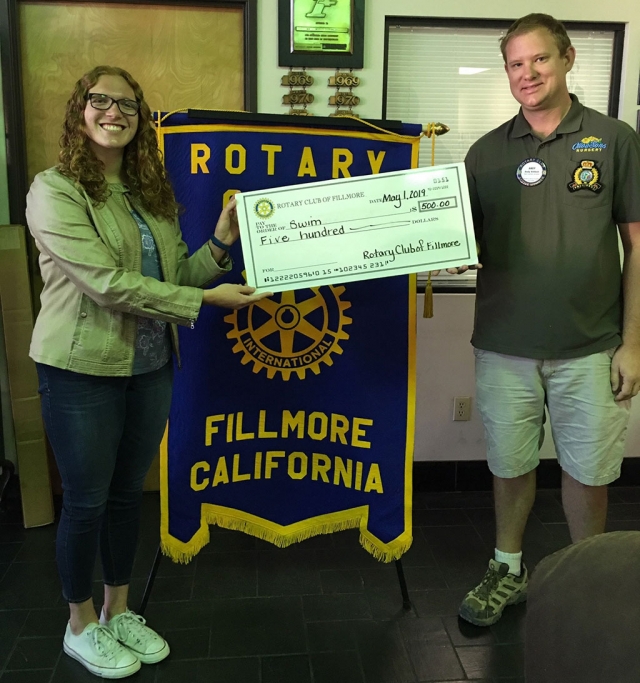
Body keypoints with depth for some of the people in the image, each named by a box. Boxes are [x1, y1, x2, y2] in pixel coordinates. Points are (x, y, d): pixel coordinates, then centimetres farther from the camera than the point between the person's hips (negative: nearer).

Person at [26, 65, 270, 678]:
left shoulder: (151, 192, 9)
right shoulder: (55, 190, -12)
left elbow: (174, 275, 7)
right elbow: (109, 284, -21)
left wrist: (221, 243, -9)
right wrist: (206, 300, -19)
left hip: (151, 367, 6)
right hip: (83, 372, -6)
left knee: (127, 493, 17)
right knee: (86, 501, 8)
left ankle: (118, 611, 37)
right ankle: (81, 625, 31)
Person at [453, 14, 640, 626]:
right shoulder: (487, 152, 5)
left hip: (590, 348, -1)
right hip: (505, 346, 2)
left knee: (587, 472, 11)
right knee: (510, 464, 14)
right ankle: (508, 571, 35)